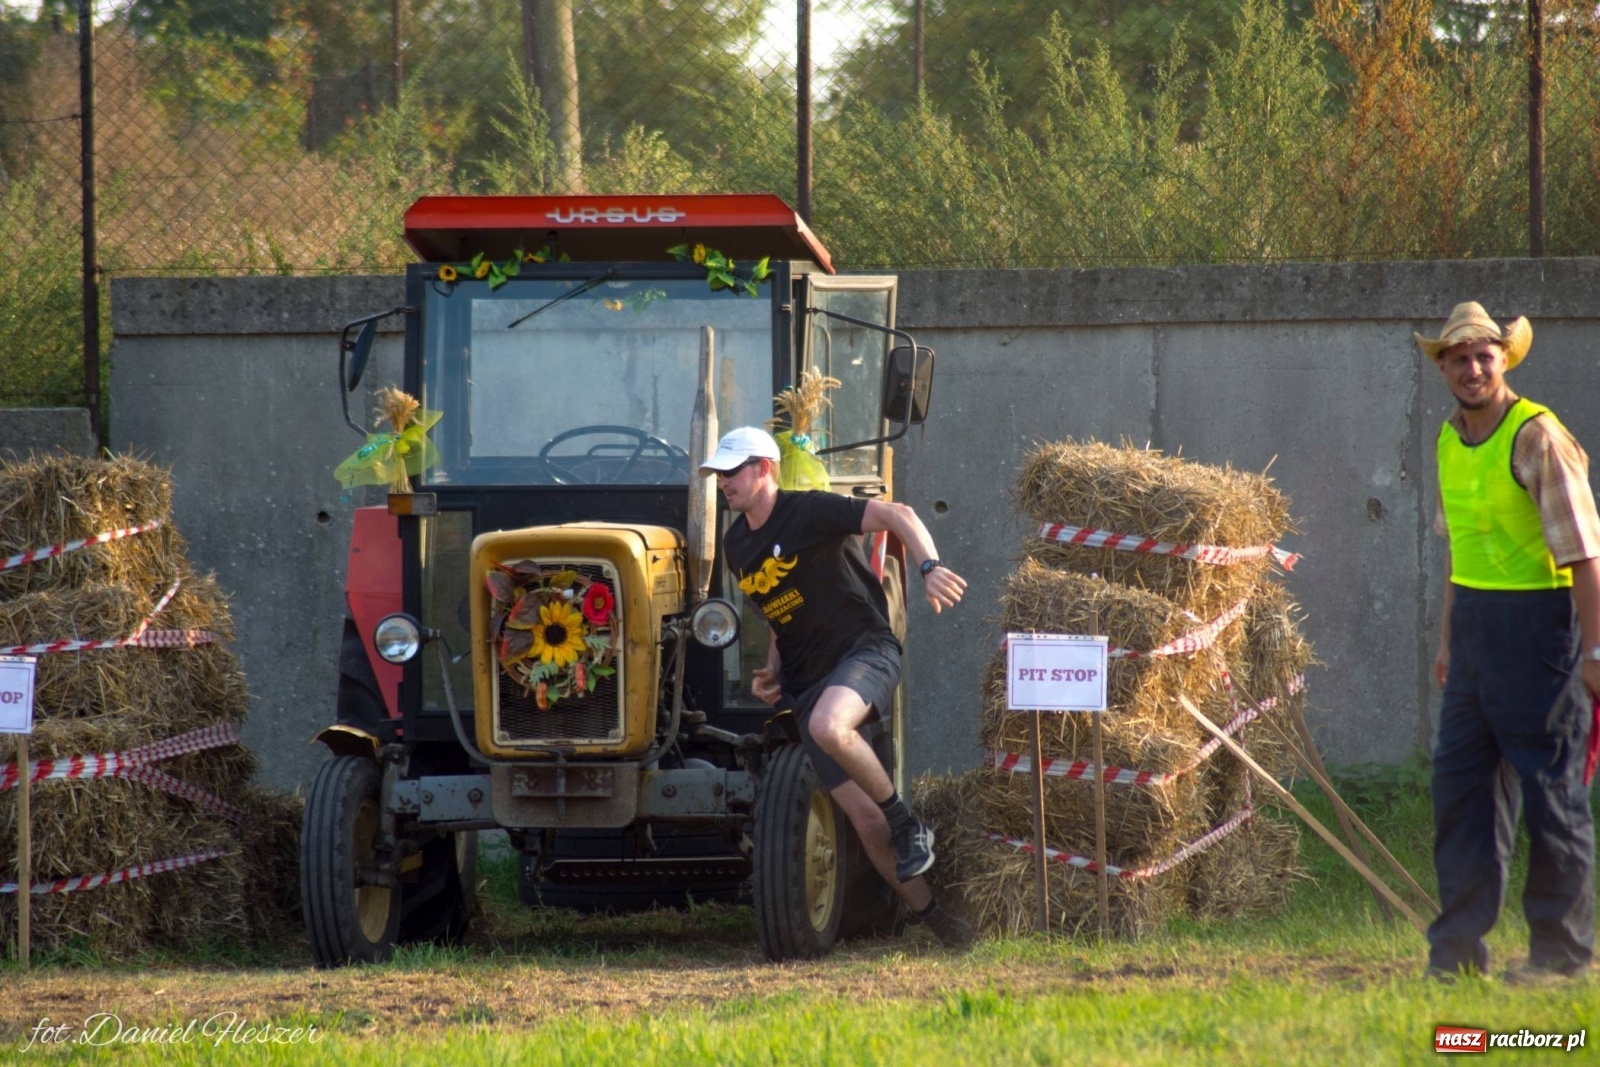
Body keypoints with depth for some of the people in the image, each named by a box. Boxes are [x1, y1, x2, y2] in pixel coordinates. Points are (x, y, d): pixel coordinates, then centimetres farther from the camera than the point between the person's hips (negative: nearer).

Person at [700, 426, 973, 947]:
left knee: (828, 726, -40)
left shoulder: (809, 513, -10)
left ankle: (908, 822, -18)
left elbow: (896, 515, -20)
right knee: (865, 820, -3)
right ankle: (934, 919, 7)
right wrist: (772, 671, 11)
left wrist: (929, 566, -37)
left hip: (865, 652, -7)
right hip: (807, 682, 7)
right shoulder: (737, 544, 13)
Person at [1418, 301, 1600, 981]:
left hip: (1537, 620, -8)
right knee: (1461, 783, 7)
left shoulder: (1537, 437, -13)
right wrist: (1449, 638, 22)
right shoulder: (1452, 440, 11)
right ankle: (1458, 945, 11)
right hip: (1475, 622, 8)